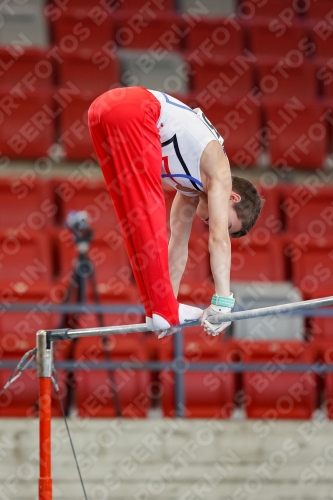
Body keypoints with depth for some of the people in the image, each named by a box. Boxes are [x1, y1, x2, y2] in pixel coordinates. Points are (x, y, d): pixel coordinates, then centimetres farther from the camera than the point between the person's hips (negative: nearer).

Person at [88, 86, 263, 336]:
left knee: (135, 218, 10)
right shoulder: (218, 173, 5)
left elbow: (179, 242, 30)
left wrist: (170, 306, 31)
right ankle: (164, 307, -9)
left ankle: (162, 308, 10)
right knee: (147, 209, -7)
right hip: (133, 109, -8)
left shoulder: (193, 188, 26)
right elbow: (219, 238, -4)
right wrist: (223, 303, -10)